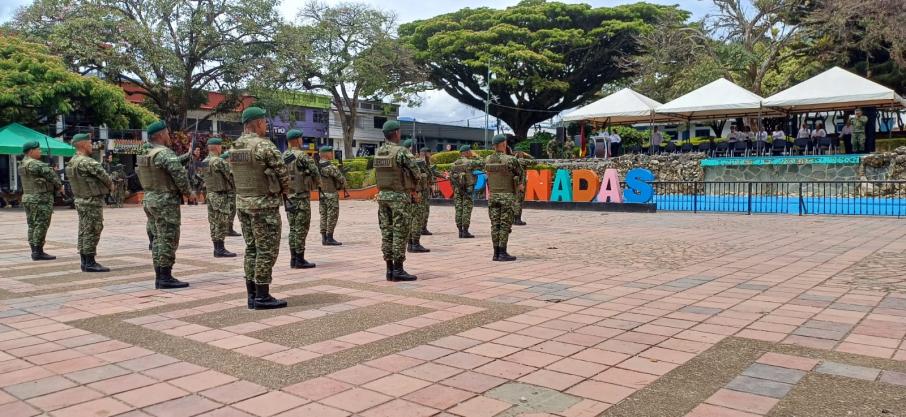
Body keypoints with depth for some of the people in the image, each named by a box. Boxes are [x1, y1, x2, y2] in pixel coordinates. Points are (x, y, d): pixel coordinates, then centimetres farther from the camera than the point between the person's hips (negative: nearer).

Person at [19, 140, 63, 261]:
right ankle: (38, 252, -7)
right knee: (41, 225, -7)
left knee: (32, 226, 11)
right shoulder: (34, 164, -16)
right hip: (41, 198, -10)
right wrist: (59, 186, 0)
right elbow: (50, 173, -16)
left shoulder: (22, 165, 15)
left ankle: (34, 251, 15)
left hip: (27, 198, 10)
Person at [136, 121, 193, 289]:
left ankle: (159, 277, 15)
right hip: (166, 202, -9)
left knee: (157, 239, 12)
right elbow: (180, 175, -21)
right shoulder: (165, 153, -17)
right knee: (168, 239, -5)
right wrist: (188, 192, -6)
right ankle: (166, 278, -3)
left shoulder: (143, 154, 11)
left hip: (149, 199, 9)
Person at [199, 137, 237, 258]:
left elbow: (199, 177, 16)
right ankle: (220, 249, -5)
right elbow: (230, 175, -14)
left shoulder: (203, 162, 12)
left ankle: (217, 248, 15)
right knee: (222, 223, -6)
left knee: (214, 222, 11)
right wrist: (235, 186, 2)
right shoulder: (219, 161, -16)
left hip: (209, 194, 9)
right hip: (220, 196, -9)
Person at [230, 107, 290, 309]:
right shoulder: (264, 146, -15)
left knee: (252, 249, 13)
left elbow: (236, 174, 13)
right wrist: (284, 191, 8)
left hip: (243, 203, 8)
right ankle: (262, 297, 0)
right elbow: (282, 173, -13)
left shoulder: (234, 148, 9)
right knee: (267, 250, -2)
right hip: (264, 204, -8)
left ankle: (252, 295, 16)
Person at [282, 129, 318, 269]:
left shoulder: (283, 157, 9)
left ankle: (293, 259, 14)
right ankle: (300, 260, -2)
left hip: (288, 196, 7)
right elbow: (314, 171, -17)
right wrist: (318, 183, 2)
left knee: (293, 228, 12)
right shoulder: (302, 156, -13)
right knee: (301, 229, -3)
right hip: (301, 196, -7)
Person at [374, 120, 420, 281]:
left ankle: (389, 269, 11)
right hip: (399, 197, -7)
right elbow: (415, 173, -13)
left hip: (382, 195, 7)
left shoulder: (378, 152, 8)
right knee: (400, 233, -3)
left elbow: (378, 175, 11)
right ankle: (398, 270, -2)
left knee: (386, 232, 7)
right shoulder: (402, 152, -13)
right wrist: (412, 189, 8)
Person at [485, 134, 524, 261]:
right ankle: (502, 253, -3)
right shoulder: (511, 160, -12)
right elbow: (521, 174, 2)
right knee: (505, 225, -2)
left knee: (495, 225, 6)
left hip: (493, 196, 5)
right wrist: (519, 183, 26)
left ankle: (496, 253, 7)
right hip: (507, 196, -5)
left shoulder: (487, 160, 3)